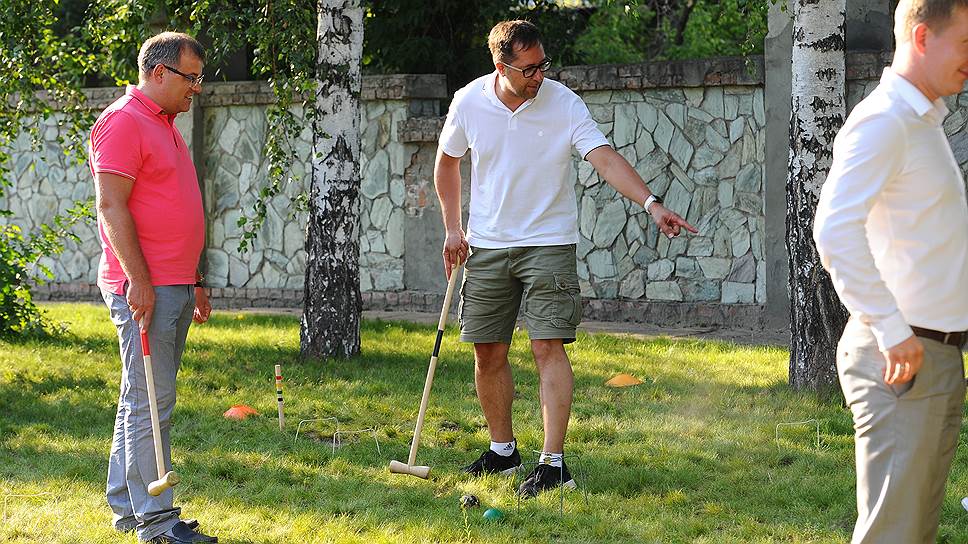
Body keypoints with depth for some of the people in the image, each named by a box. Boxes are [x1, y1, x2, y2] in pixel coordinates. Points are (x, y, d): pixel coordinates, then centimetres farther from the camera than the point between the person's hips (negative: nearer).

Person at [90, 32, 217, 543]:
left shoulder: (164, 126, 20)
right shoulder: (123, 122, -11)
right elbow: (111, 205, -18)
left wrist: (194, 281, 24)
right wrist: (138, 279, -22)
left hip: (173, 287, 10)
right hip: (143, 287, -10)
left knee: (145, 400, 13)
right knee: (148, 403, -8)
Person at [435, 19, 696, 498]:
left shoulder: (564, 104, -13)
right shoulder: (469, 103, -5)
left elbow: (605, 159, -22)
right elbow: (447, 162, 12)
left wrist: (651, 203, -36)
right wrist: (453, 229, 9)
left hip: (548, 243, -3)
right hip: (486, 245, 3)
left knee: (548, 348, -13)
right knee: (488, 353, 7)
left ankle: (552, 463, -13)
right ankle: (503, 450, 25)